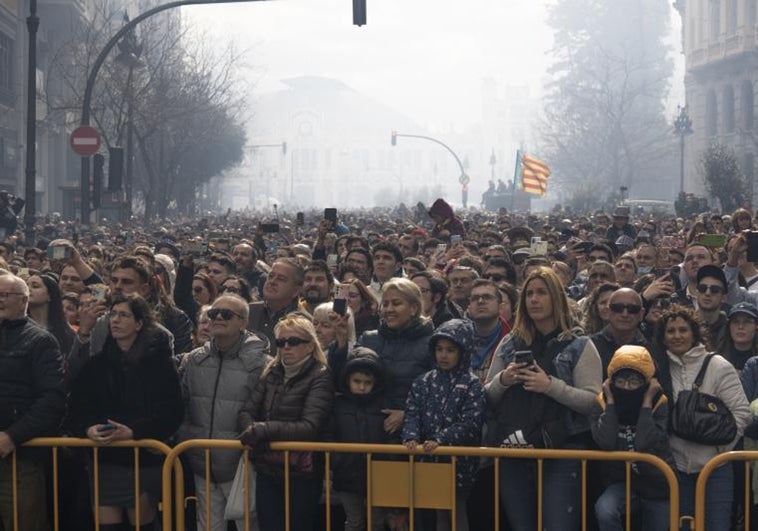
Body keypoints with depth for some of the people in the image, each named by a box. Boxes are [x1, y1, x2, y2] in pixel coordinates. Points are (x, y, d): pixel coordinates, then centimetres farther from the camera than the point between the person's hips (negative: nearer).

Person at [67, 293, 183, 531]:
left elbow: (171, 413, -8)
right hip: (105, 460, 3)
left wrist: (133, 431, -21)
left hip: (146, 460, -3)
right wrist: (88, 428, -16)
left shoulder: (158, 361, -2)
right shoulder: (97, 362, 9)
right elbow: (76, 408, 6)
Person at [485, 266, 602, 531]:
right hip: (514, 453, 5)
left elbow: (593, 401, -8)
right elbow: (487, 398, 15)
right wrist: (502, 380, -5)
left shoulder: (579, 346, 2)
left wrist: (551, 386, -18)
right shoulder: (510, 344, 14)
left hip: (561, 452, -4)